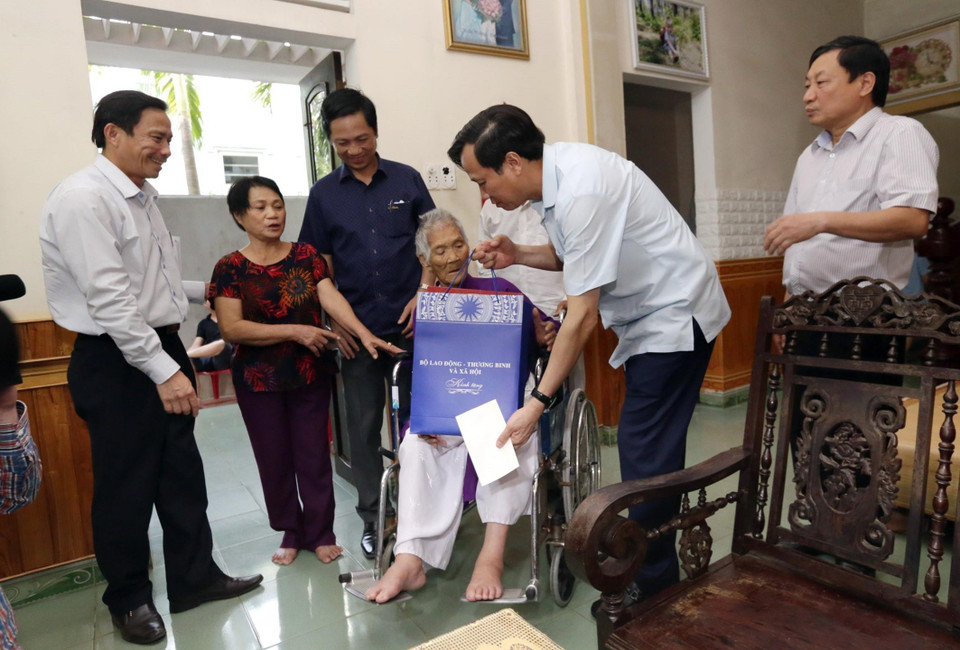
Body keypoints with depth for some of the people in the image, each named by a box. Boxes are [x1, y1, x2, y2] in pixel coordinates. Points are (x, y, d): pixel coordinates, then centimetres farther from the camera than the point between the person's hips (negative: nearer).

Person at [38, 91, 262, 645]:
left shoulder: (144, 197, 12)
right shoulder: (83, 199, -16)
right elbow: (109, 299, -22)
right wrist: (163, 370, -23)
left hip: (163, 351, 9)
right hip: (116, 363, -8)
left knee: (182, 473, 16)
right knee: (126, 487, 7)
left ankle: (195, 578, 33)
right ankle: (129, 599, 29)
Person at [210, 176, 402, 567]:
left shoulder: (306, 256, 2)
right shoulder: (230, 268, -3)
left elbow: (332, 298, -11)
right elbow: (232, 328, -12)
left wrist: (363, 333, -27)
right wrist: (295, 331, -19)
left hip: (311, 374, 1)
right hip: (259, 380, -1)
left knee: (314, 455, 6)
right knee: (274, 459, 9)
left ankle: (320, 533, 23)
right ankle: (290, 531, 29)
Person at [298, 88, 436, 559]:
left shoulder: (406, 180, 4)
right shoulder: (324, 194, 6)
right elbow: (320, 266, 8)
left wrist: (423, 294, -7)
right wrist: (334, 322, -2)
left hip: (411, 324, 0)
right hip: (357, 330, 1)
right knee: (363, 427, 8)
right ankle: (373, 517, 23)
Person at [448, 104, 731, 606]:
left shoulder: (581, 192, -28)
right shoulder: (556, 174, 0)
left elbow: (582, 316, -27)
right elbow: (574, 254, 14)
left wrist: (537, 403, -21)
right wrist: (518, 255, -4)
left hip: (675, 315, -9)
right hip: (650, 313, 9)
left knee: (644, 452, -8)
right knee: (645, 448, 14)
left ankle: (652, 592, 9)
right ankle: (653, 568, 29)